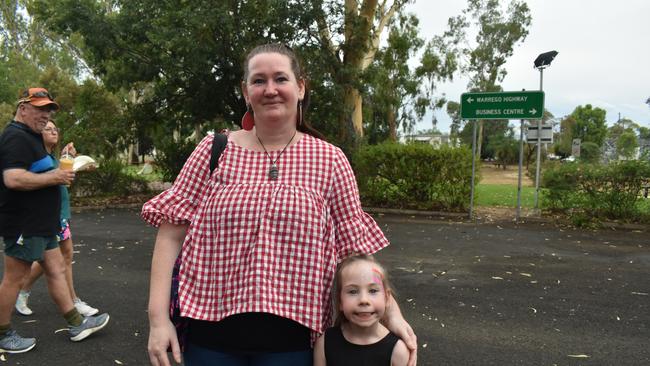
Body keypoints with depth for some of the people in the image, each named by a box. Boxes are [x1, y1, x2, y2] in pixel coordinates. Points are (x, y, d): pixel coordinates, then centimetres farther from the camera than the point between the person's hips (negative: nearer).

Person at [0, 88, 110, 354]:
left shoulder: (31, 137, 17)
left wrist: (58, 168, 11)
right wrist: (54, 177, -20)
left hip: (40, 224, 10)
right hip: (24, 224, -10)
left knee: (56, 270, 12)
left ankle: (76, 324, 20)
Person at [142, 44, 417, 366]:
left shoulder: (330, 161, -1)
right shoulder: (214, 150, 0)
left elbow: (355, 245, 2)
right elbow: (172, 231, -2)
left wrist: (391, 312, -4)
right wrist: (158, 317, -8)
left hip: (290, 337, 0)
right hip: (210, 331, 1)